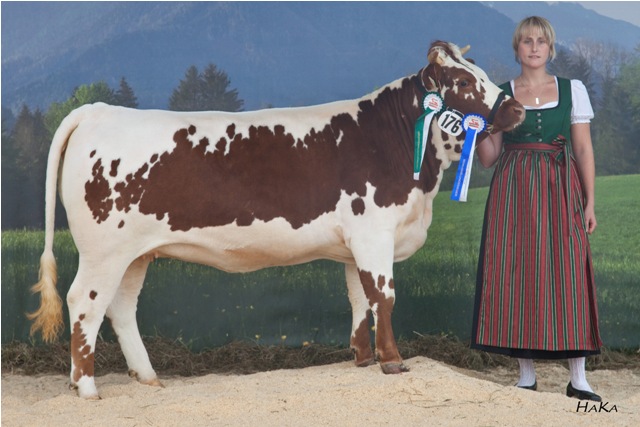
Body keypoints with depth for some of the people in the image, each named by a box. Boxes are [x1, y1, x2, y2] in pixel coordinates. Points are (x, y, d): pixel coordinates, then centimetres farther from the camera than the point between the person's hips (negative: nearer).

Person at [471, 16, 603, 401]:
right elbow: (489, 158, 7)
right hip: (513, 192, 1)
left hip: (561, 190, -1)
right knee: (517, 275, -3)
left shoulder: (573, 90, 8)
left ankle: (578, 379, -3)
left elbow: (584, 150, 6)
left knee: (569, 276, -7)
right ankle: (527, 376, 6)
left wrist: (589, 202, -1)